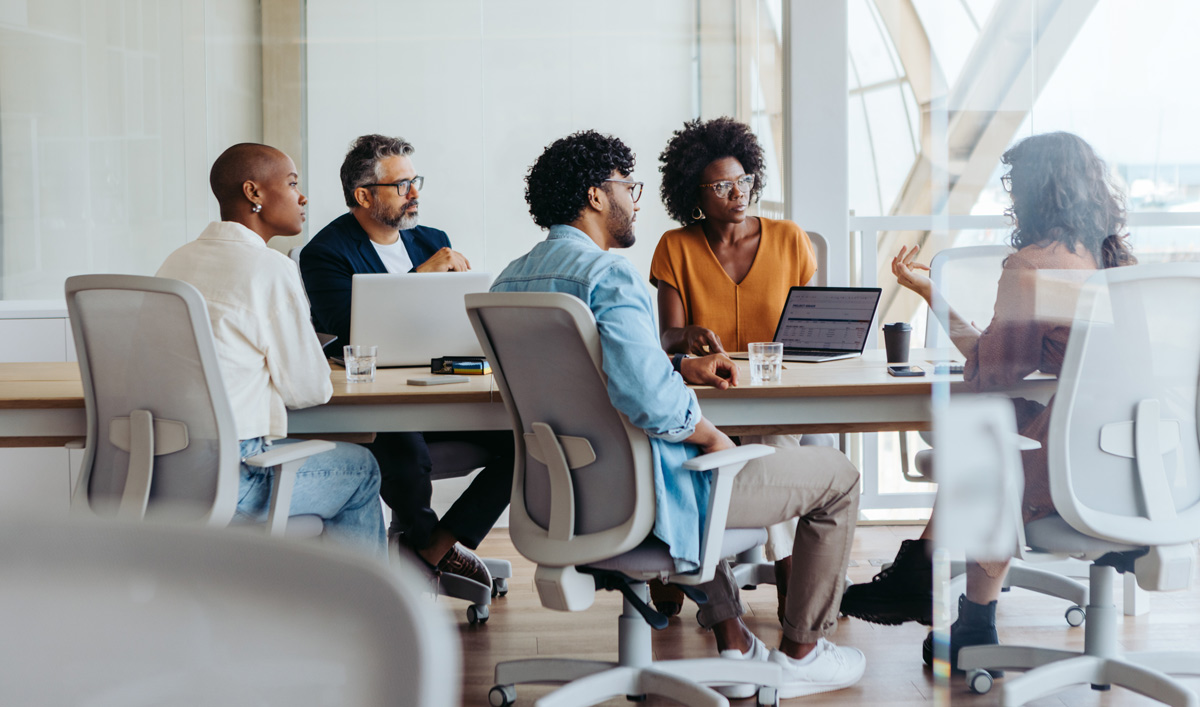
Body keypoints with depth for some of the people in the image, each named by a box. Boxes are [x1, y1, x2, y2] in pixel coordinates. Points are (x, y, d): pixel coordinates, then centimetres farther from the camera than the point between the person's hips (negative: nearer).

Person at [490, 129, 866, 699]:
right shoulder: (607, 274, -21)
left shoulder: (510, 281, 7)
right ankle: (799, 653, 25)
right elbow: (649, 398, -33)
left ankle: (733, 645, 36)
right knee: (837, 475, 10)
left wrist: (685, 369, 17)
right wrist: (710, 435, -14)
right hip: (639, 495, -9)